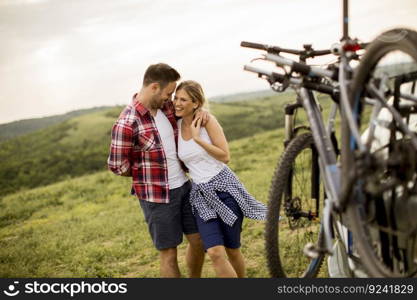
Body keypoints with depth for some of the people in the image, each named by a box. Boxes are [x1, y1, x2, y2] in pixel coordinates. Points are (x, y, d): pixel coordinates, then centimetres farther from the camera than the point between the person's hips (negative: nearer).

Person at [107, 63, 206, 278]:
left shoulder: (166, 106, 0)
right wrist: (146, 172, 0)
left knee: (198, 240, 17)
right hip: (156, 196, -7)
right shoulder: (127, 124, -21)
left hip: (183, 186, 7)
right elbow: (117, 167, -14)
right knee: (169, 252, 4)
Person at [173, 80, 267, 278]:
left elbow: (225, 156, -12)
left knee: (232, 250, 8)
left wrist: (197, 138, -17)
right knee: (215, 253, -12)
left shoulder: (207, 121, -8)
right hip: (201, 194, 3)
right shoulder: (176, 125, 6)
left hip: (224, 187, -3)